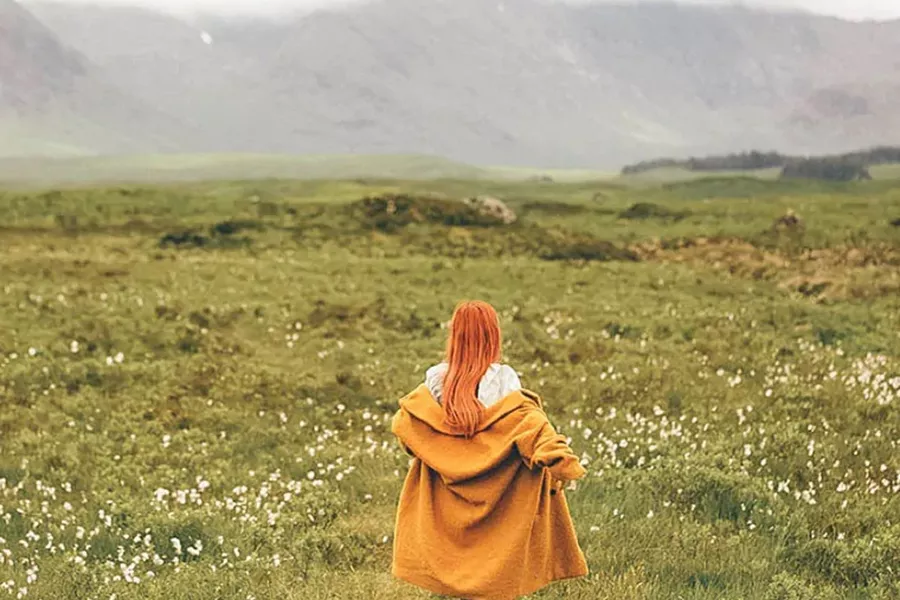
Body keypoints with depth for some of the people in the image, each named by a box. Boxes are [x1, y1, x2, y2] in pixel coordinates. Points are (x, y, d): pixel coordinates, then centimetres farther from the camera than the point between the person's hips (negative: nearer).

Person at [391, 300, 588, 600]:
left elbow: (402, 422, -3)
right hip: (494, 503, -3)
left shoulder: (437, 380, -5)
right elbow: (531, 425, -26)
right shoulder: (501, 381, -15)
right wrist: (563, 463, -25)